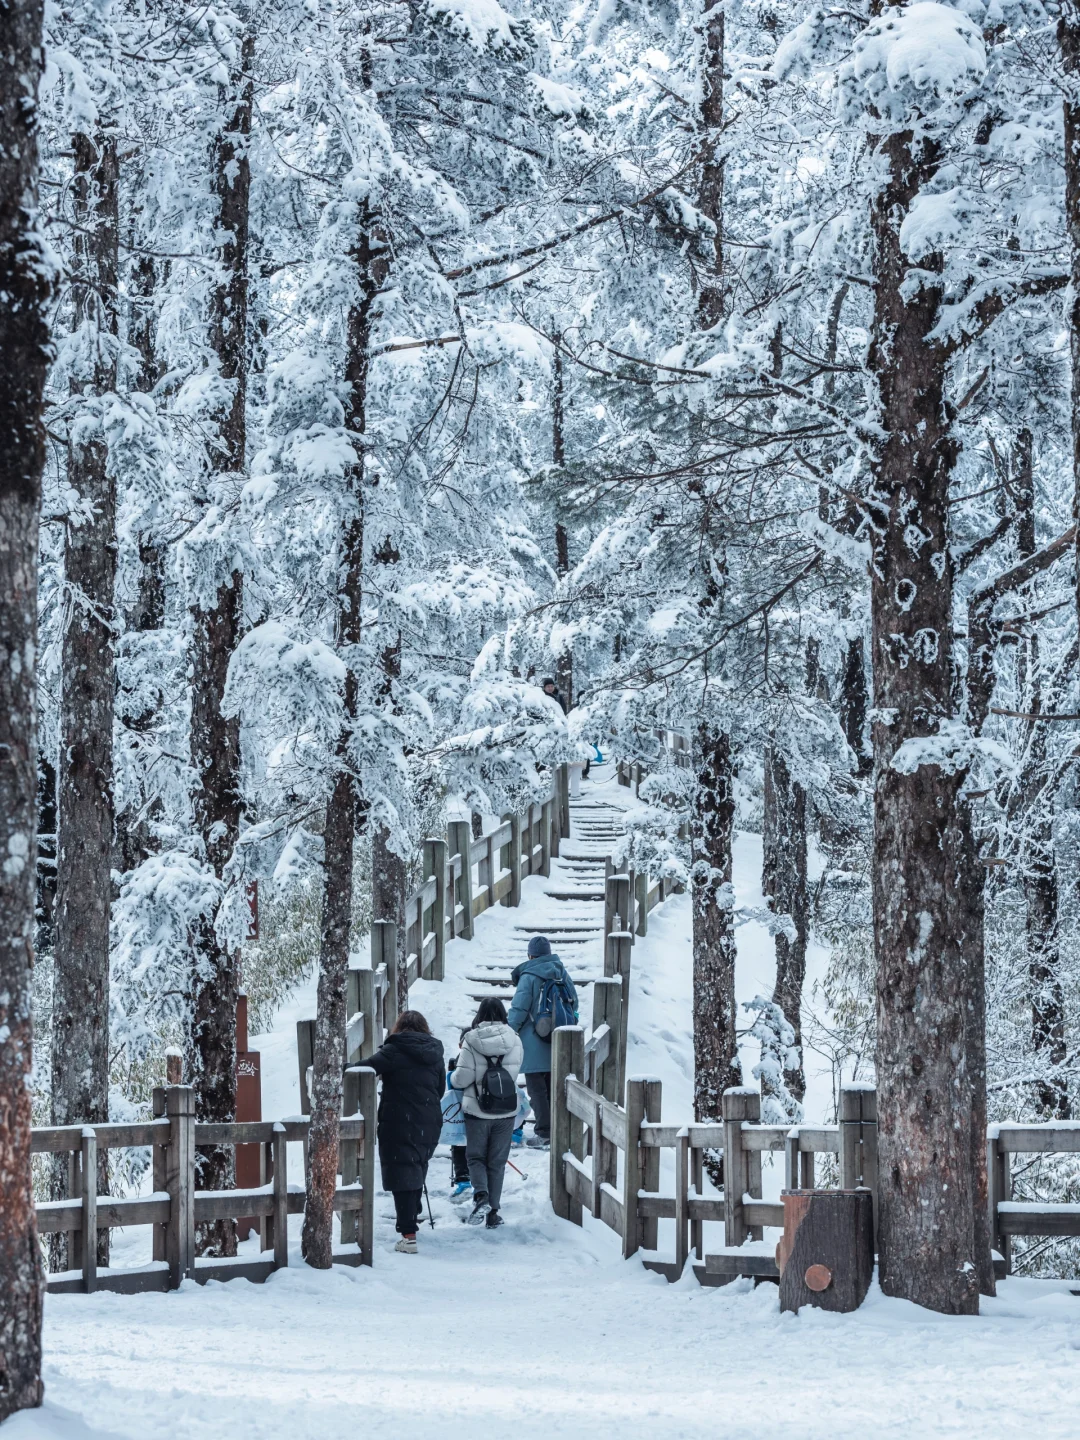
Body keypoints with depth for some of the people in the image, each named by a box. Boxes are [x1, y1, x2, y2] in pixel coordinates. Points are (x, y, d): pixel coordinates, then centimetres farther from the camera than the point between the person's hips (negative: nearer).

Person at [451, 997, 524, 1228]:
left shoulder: (471, 1042, -14)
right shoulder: (514, 1041, -7)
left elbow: (462, 1078, -14)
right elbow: (513, 1073, -1)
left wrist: (453, 1077, 8)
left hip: (476, 1109, -2)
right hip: (506, 1111, 2)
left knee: (476, 1157, 13)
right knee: (497, 1162, 13)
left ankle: (481, 1195, -14)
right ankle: (493, 1213, 14)